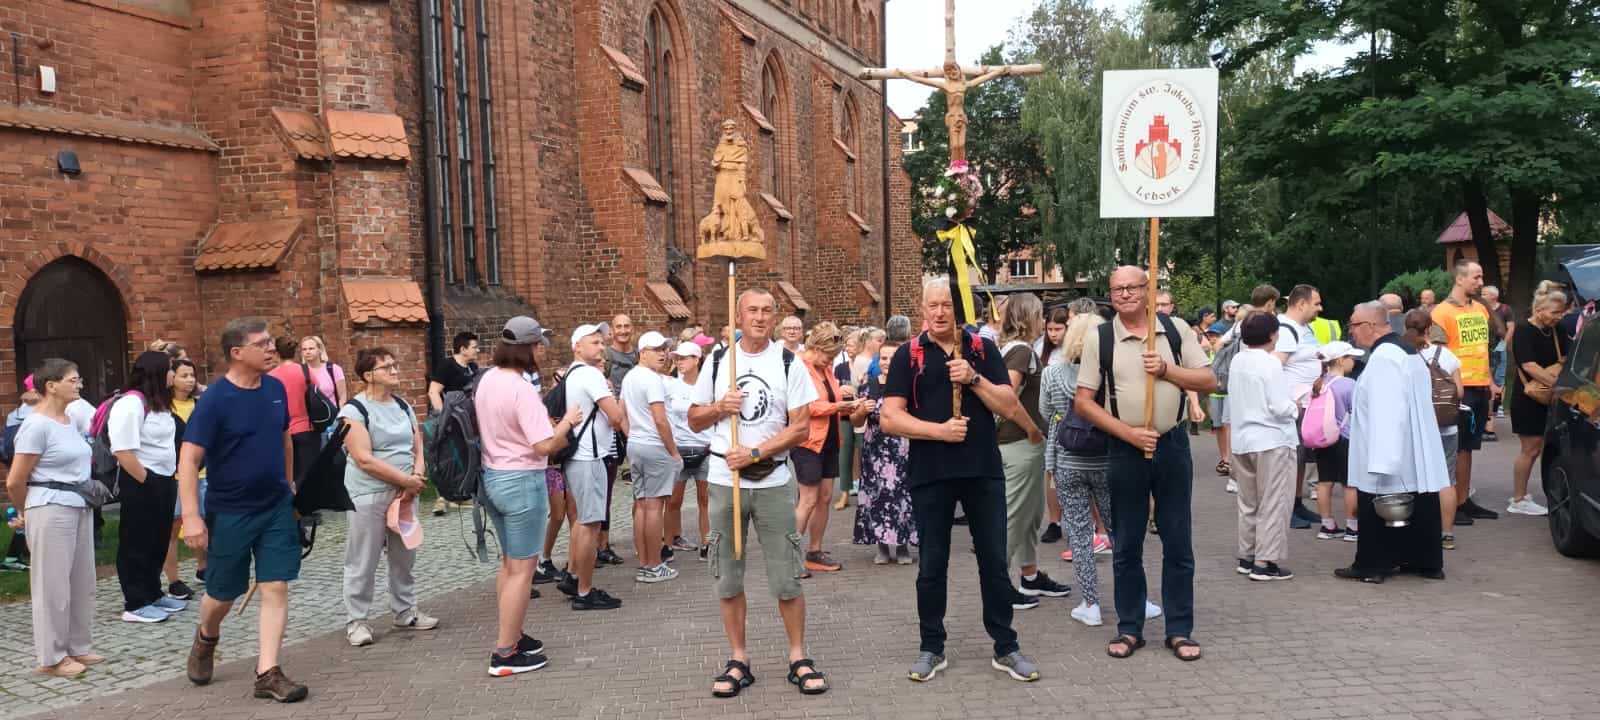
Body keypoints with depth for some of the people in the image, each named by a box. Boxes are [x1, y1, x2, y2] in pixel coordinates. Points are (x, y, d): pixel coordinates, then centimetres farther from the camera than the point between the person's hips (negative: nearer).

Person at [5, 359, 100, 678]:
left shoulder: (71, 420, 10)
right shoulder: (37, 425, -14)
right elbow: (14, 481, -11)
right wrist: (27, 512, 4)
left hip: (80, 508, 8)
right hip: (52, 511, -8)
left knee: (82, 582, 13)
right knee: (53, 585, 1)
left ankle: (78, 647, 24)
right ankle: (52, 657, 12)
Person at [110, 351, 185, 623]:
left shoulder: (160, 403, 13)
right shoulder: (130, 403, -17)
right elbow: (123, 450, -23)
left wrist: (169, 480, 12)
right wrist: (146, 481, -17)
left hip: (163, 481, 9)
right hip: (140, 484, -9)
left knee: (159, 542, 16)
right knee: (137, 544, 0)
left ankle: (153, 594, 28)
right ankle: (135, 605, 8)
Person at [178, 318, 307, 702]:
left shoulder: (276, 388, -1)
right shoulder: (214, 399, -17)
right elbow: (188, 459, -18)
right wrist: (192, 516, -23)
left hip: (277, 507, 4)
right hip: (229, 512, -4)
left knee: (276, 588, -2)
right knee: (223, 593, 12)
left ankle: (268, 673, 4)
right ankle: (206, 638, 45)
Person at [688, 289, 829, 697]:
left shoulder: (789, 363, -3)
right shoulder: (717, 362, 4)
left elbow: (800, 428, -7)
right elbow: (694, 421, 11)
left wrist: (754, 453, -16)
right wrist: (719, 407, -10)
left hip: (773, 482, -2)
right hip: (724, 480, 2)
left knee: (786, 578, 2)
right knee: (727, 577, 7)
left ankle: (798, 659, 15)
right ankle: (738, 660, 19)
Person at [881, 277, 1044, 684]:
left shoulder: (984, 349, 5)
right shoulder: (908, 355, 0)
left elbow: (1009, 407, -2)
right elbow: (890, 419, -7)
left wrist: (973, 378, -15)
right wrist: (939, 429, -18)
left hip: (984, 470, 1)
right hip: (930, 473, -1)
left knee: (994, 560, 7)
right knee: (932, 565, 8)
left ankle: (1005, 647, 20)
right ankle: (931, 648, 22)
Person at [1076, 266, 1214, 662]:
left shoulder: (1176, 329, 1)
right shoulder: (1099, 338, -2)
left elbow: (1209, 381, 1)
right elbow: (1083, 402, -3)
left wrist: (1166, 370, -15)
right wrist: (1128, 433, -12)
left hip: (1172, 445, 1)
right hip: (1125, 449, -1)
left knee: (1178, 543, 7)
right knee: (1126, 546, 7)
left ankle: (1179, 630, 18)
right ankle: (1129, 628, 19)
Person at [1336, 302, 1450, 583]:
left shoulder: (1384, 356, -19)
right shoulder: (1407, 351, 14)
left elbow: (1386, 413, -25)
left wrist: (1380, 464, -27)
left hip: (1389, 457, -10)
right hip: (1416, 455, 10)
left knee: (1377, 511, 0)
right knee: (1418, 507, 14)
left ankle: (1371, 566, 7)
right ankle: (1427, 562, 22)